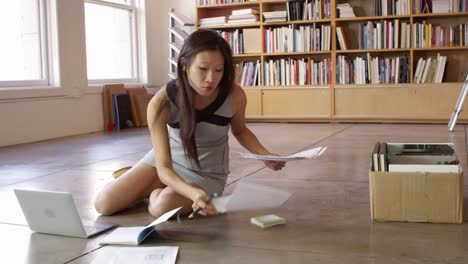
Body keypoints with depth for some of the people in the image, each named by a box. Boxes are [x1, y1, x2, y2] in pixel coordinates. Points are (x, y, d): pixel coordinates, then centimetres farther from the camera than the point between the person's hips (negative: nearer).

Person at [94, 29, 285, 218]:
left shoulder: (234, 96, -25)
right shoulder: (162, 103, -29)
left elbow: (239, 131, 0)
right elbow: (163, 168, -30)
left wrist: (265, 154, -19)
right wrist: (194, 193, -50)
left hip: (207, 173, -1)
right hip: (166, 162, 1)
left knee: (162, 206, -30)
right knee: (104, 204, -8)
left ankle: (157, 192, 8)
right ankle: (157, 189, 19)